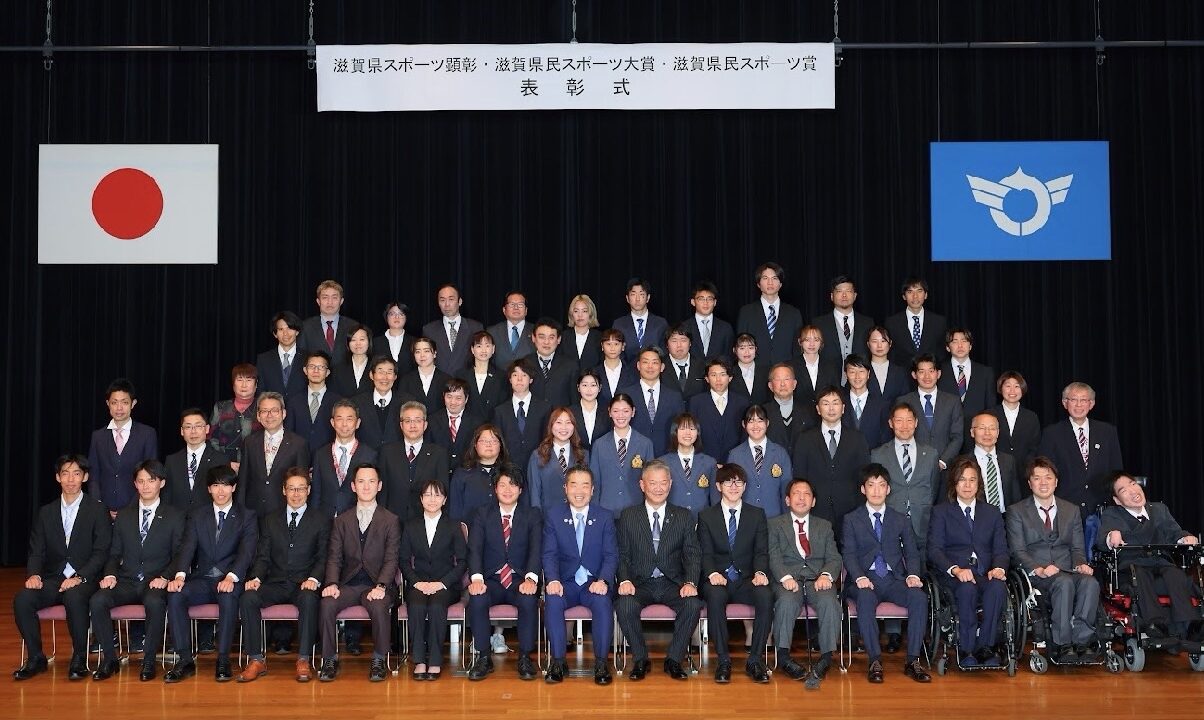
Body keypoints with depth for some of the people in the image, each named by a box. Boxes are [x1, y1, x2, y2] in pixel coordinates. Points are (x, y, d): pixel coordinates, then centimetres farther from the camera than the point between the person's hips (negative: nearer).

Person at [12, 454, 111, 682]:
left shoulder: (98, 510, 3)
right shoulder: (45, 512, 15)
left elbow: (101, 552, -4)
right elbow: (36, 551, 11)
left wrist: (79, 577, -19)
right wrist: (33, 575, -11)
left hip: (84, 580, -4)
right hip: (52, 580, 4)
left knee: (74, 598, -36)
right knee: (22, 599, -24)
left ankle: (79, 659, -21)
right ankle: (35, 658, -9)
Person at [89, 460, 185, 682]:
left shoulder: (175, 517, 6)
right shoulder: (124, 516, 16)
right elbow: (115, 553, 15)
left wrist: (164, 578, -16)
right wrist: (110, 574, -6)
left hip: (156, 582, -3)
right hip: (126, 581, 3)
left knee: (155, 603, -37)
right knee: (97, 601, -27)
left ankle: (149, 661, -21)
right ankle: (110, 658, -12)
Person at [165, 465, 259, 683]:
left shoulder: (247, 517, 7)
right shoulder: (198, 516, 16)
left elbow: (246, 551, -8)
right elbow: (187, 548, 1)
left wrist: (231, 577, -27)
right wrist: (180, 575, -20)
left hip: (230, 581, -3)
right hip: (202, 580, 3)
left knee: (229, 596, -37)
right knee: (175, 595, -27)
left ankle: (223, 660, -29)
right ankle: (185, 660, -23)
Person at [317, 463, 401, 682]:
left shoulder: (391, 521, 5)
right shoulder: (342, 521, 14)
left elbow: (391, 559, -3)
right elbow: (334, 557, 7)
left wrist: (380, 586, -20)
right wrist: (332, 583, -12)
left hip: (377, 584, -2)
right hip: (348, 584, 2)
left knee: (380, 607, -34)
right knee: (326, 604, -27)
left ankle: (378, 660, -16)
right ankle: (330, 660, -12)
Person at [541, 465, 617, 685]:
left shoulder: (605, 517, 6)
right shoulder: (553, 514, 6)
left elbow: (611, 555, -1)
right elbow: (549, 553, -2)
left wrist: (603, 581, -21)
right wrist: (553, 580, -22)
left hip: (595, 583, 0)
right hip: (565, 583, 0)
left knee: (603, 602, -32)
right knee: (552, 601, -31)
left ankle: (601, 662, -22)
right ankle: (558, 661, -21)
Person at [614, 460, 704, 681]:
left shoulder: (684, 517, 10)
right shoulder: (628, 517, 8)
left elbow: (693, 555, 4)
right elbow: (622, 555, 4)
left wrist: (690, 582, -15)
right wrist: (625, 580, -16)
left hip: (673, 583, 1)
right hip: (640, 583, -1)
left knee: (693, 605, -29)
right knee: (624, 605, -32)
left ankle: (673, 659, -10)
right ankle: (641, 659, -10)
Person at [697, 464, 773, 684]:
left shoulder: (757, 515, 13)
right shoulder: (706, 516, 10)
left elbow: (761, 552, 5)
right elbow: (705, 554, 2)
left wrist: (760, 572, -17)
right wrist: (713, 573, -20)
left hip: (747, 579, 1)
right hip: (718, 579, -1)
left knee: (766, 596, -32)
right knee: (715, 595, -37)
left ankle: (754, 659, -22)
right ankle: (723, 660, -26)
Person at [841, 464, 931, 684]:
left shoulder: (900, 520, 19)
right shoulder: (852, 519, 12)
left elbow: (911, 552, 12)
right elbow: (849, 554, 1)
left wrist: (913, 575, -9)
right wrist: (860, 577, -18)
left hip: (895, 579, 2)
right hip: (867, 580, -2)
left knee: (919, 596, -29)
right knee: (865, 598, -36)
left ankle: (913, 660, -25)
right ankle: (875, 661, -32)